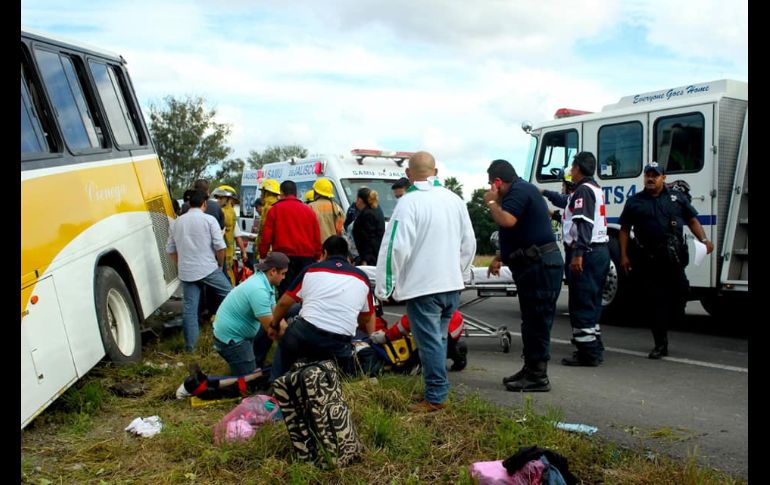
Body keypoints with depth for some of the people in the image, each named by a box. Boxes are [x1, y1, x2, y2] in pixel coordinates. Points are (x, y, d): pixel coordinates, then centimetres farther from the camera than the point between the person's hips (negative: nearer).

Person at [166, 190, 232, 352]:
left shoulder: (177, 222, 10)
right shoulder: (209, 219, -4)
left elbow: (170, 249, 14)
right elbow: (220, 246, -9)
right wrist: (220, 265, 5)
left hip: (186, 272, 4)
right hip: (209, 269, -4)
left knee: (189, 309, 6)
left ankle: (190, 346, 8)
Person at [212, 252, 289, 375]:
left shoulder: (264, 281, 0)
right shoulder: (259, 290, -30)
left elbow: (274, 311, 3)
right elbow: (270, 327, -26)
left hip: (240, 329, 10)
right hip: (230, 338, -10)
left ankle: (257, 364, 25)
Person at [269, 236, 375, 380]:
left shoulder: (311, 269, 12)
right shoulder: (361, 277, 16)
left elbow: (284, 303, 14)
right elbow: (367, 318, 24)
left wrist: (274, 325, 32)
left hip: (304, 335, 0)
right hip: (339, 345, 1)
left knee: (285, 346, 28)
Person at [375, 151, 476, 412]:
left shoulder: (409, 202, -14)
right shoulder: (454, 199, 7)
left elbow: (396, 248, -19)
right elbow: (469, 243, 15)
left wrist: (383, 287, -10)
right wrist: (461, 274, 27)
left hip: (421, 285, -7)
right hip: (452, 284, 7)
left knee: (430, 341, 0)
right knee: (438, 338, 18)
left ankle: (436, 397, 5)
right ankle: (438, 389, 25)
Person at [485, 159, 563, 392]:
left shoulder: (520, 190, -13)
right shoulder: (520, 190, 21)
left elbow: (507, 221, -30)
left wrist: (492, 202, -11)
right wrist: (500, 257, 26)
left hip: (541, 265, -11)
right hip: (532, 265, 11)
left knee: (537, 322, -6)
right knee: (531, 321, 16)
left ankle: (538, 377, 0)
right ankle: (530, 369, 25)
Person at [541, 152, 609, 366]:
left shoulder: (583, 190, -11)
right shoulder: (595, 189, 21)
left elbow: (584, 224, -24)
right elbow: (567, 201, 39)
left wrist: (578, 254, -31)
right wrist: (545, 193, 51)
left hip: (586, 253, -10)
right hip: (600, 251, 10)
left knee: (582, 303, -7)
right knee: (591, 304, 16)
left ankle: (587, 353, -5)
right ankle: (594, 349, 23)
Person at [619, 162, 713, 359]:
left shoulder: (677, 197, 12)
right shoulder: (634, 201, 11)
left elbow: (692, 220, 13)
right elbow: (624, 230, 10)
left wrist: (704, 240, -3)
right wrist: (624, 255, 2)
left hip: (673, 259, 0)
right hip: (646, 260, 0)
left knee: (678, 293, -1)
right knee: (653, 301, 1)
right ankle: (661, 344, 9)